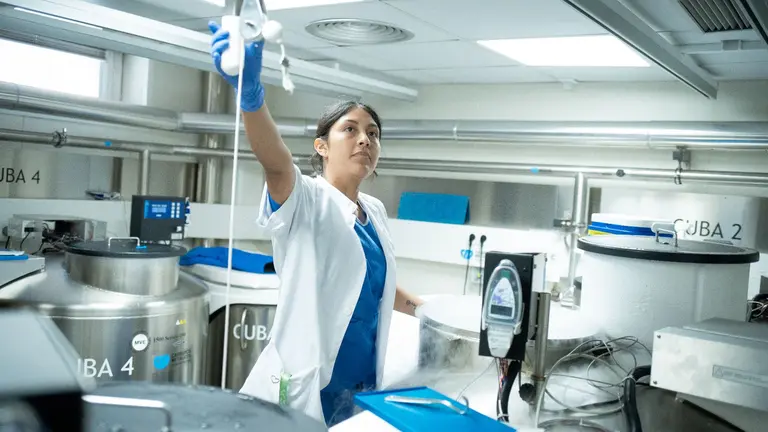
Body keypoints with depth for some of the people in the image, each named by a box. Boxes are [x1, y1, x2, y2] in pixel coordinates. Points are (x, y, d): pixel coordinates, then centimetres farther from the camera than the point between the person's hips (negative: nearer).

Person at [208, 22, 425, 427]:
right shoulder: (306, 199, -9)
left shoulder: (375, 212, 10)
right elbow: (276, 162, -32)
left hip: (362, 387, 6)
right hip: (303, 388, -6)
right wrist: (251, 93, -49)